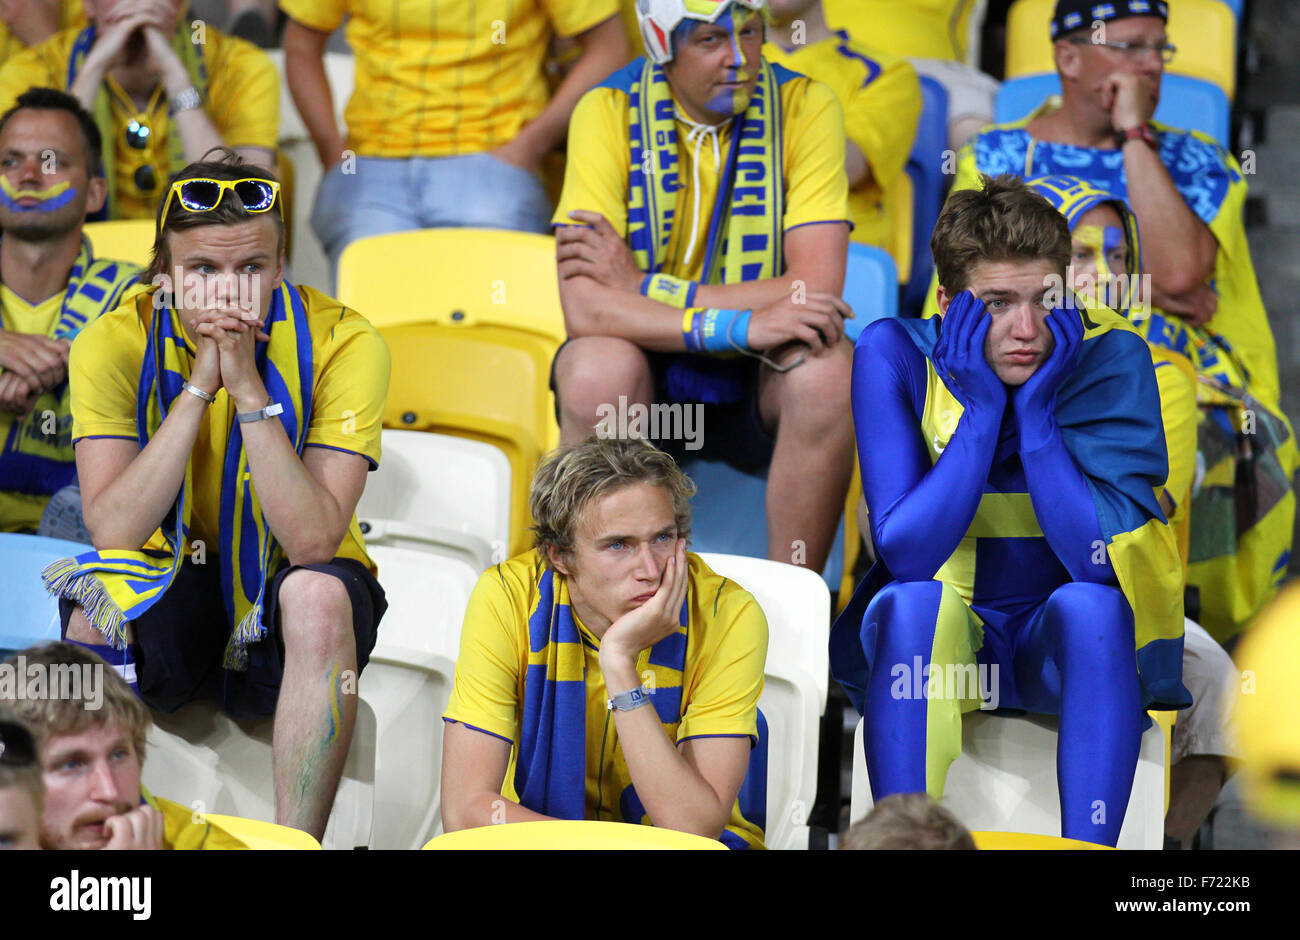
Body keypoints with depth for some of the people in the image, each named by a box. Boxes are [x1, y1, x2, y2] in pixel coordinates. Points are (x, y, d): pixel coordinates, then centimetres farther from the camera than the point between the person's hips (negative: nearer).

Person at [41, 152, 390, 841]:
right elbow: (112, 531, -21)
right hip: (167, 588, 1)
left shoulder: (341, 344, -15)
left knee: (321, 594, -35)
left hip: (285, 586, -1)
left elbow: (314, 541, -24)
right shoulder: (115, 344, -10)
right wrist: (199, 387, -26)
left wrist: (248, 387, -29)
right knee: (94, 605, -32)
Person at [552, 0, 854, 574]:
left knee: (825, 370, -31)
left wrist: (644, 286, -21)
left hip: (761, 381, 1)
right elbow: (584, 308, -22)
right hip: (647, 369, 0)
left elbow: (814, 289, -18)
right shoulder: (609, 112, -12)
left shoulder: (804, 107, -10)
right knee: (597, 371, -33)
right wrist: (741, 325, -32)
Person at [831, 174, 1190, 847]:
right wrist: (982, 409, -24)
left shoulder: (1109, 356, -14)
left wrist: (1035, 410, -25)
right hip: (939, 641, 0)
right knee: (911, 602, -31)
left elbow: (1100, 561, -22)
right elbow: (906, 552, -21)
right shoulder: (895, 354, -13)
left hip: (1067, 645, 0)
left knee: (1089, 604, -32)